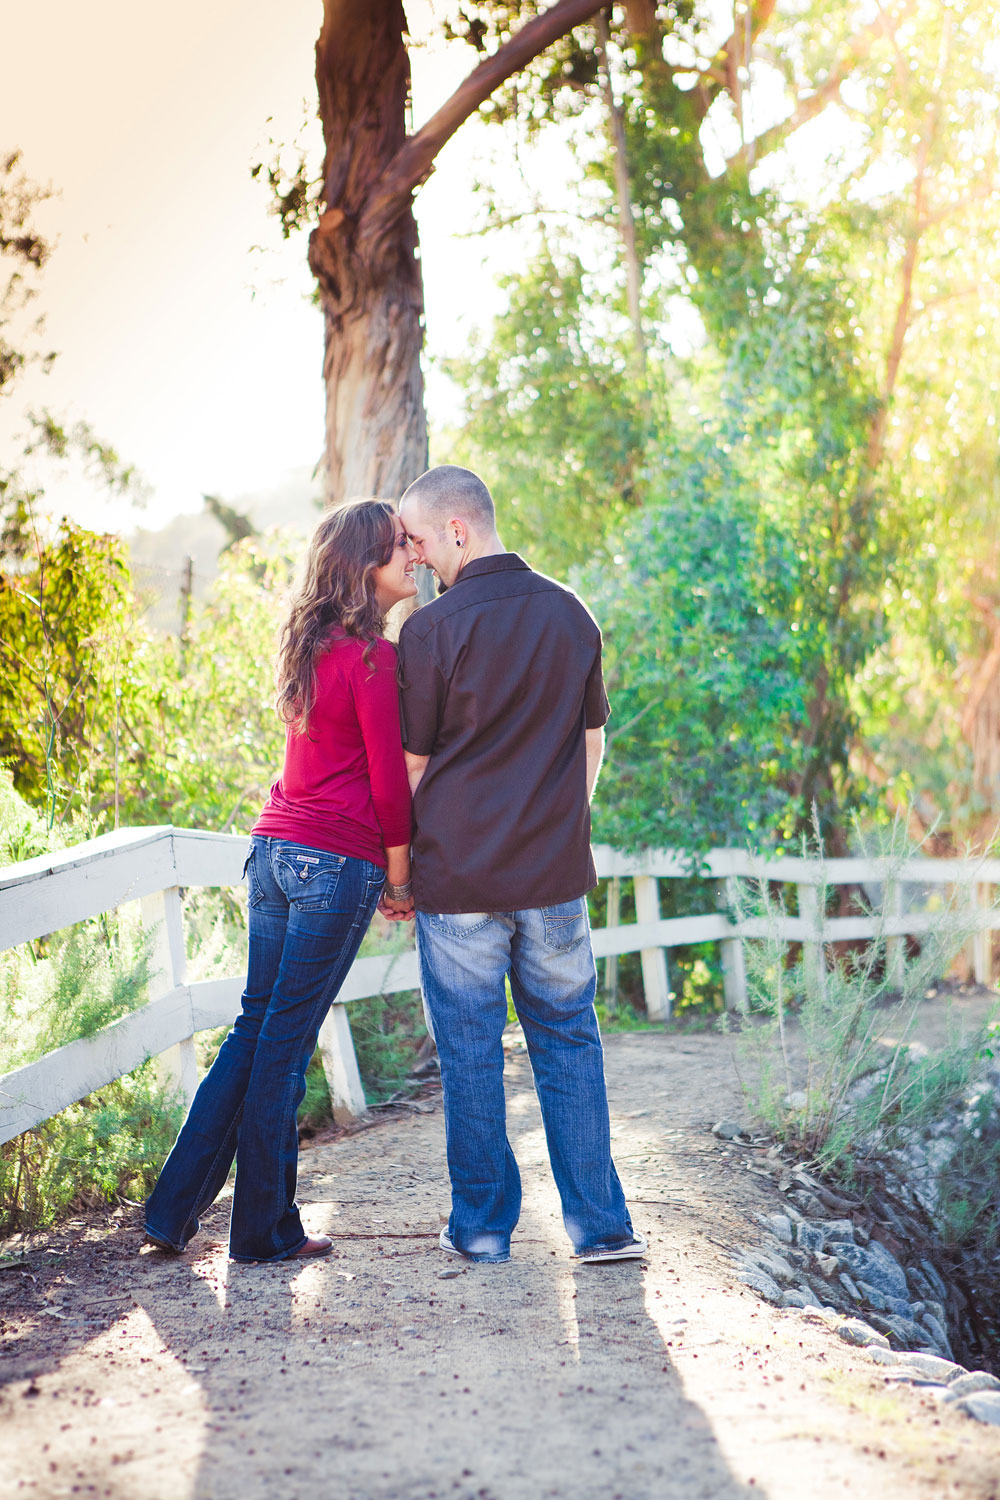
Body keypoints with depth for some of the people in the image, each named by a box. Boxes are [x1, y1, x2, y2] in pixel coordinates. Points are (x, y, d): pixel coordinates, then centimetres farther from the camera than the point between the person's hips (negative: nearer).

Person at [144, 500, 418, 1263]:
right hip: (337, 863, -8)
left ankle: (174, 1210, 17)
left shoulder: (311, 647, 13)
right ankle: (264, 1230, 11)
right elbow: (389, 778, -12)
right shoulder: (372, 656, -13)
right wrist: (399, 876, 0)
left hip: (275, 847, 8)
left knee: (255, 1030, 14)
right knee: (285, 1045, 0)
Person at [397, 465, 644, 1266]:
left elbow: (411, 765, -5)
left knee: (471, 1051, 7)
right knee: (569, 1041, 11)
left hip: (458, 875, -4)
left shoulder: (433, 629, -10)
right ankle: (600, 1223, 11)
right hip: (555, 872, 4)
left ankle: (484, 1225, 16)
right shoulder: (570, 614, 5)